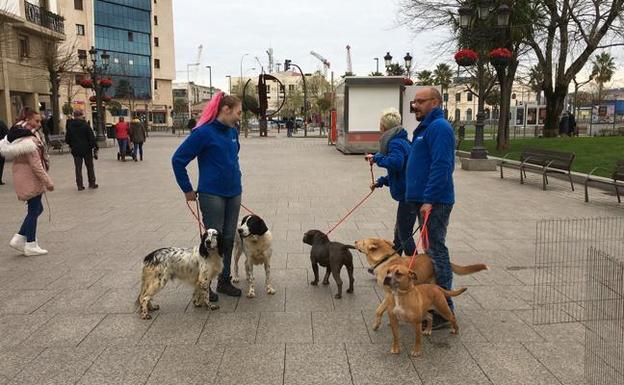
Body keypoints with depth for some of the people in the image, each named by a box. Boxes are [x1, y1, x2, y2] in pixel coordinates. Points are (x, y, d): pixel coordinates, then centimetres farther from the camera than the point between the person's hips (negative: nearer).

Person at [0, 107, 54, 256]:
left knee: (36, 209, 18)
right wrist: (48, 182, -17)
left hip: (23, 177, 10)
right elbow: (35, 164, -23)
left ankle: (20, 238, 16)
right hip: (31, 179, -10)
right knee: (34, 211, 2)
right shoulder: (28, 139, -21)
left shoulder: (16, 135, 9)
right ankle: (30, 245, 12)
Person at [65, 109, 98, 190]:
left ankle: (80, 185, 5)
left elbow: (67, 139, 5)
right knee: (90, 167, 10)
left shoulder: (70, 126, 0)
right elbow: (91, 137, -11)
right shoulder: (85, 125, -10)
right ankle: (92, 183, 14)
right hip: (87, 149, -2)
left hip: (76, 150, 2)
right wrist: (94, 146, -1)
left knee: (78, 168, 5)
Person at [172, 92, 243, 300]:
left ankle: (224, 281, 26)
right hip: (212, 195, -6)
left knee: (228, 239, 12)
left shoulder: (232, 131, 6)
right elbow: (178, 159, -11)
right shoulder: (204, 132, -14)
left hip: (233, 194, 7)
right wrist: (187, 190, -6)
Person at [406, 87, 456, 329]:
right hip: (425, 200, 11)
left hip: (434, 202, -11)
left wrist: (429, 199, -26)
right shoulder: (427, 127, 19)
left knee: (436, 253, -6)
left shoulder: (439, 127, -14)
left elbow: (441, 166, -23)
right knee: (431, 251, 16)